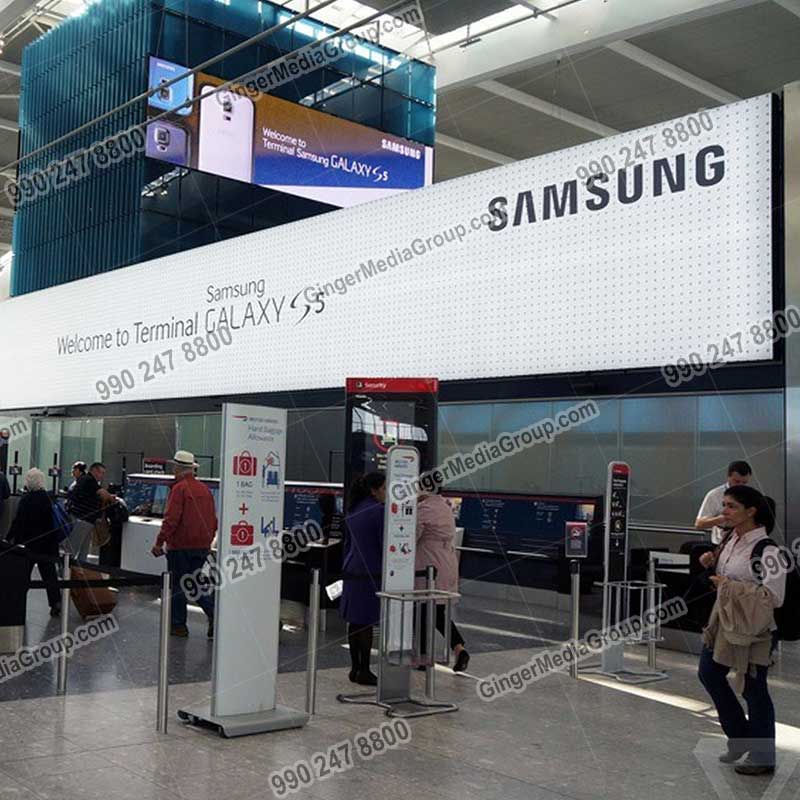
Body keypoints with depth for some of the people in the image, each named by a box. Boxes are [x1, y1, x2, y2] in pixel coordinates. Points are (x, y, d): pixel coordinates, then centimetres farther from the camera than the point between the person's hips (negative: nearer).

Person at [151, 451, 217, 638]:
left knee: (177, 585, 6)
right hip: (202, 546, 7)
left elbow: (171, 519, -19)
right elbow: (213, 520, 14)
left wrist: (159, 542, -16)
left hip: (181, 545, -6)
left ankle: (178, 625, 13)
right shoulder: (205, 489, 10)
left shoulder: (179, 488, -12)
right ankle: (214, 613, -1)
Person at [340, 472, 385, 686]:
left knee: (354, 622, 11)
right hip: (371, 572, -8)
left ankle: (355, 668, 16)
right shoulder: (378, 511, -12)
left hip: (352, 571, 8)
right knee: (366, 622, -3)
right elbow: (385, 545, -12)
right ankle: (364, 671, 1)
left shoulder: (352, 511, 13)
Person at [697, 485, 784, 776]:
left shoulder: (765, 548, -22)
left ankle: (762, 757, 22)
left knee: (753, 690, 3)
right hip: (724, 620, 9)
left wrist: (730, 587, -24)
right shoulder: (731, 539, 3)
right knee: (709, 673, 16)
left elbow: (773, 596, -27)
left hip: (752, 627, -9)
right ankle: (740, 737, 33)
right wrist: (711, 561, -1)